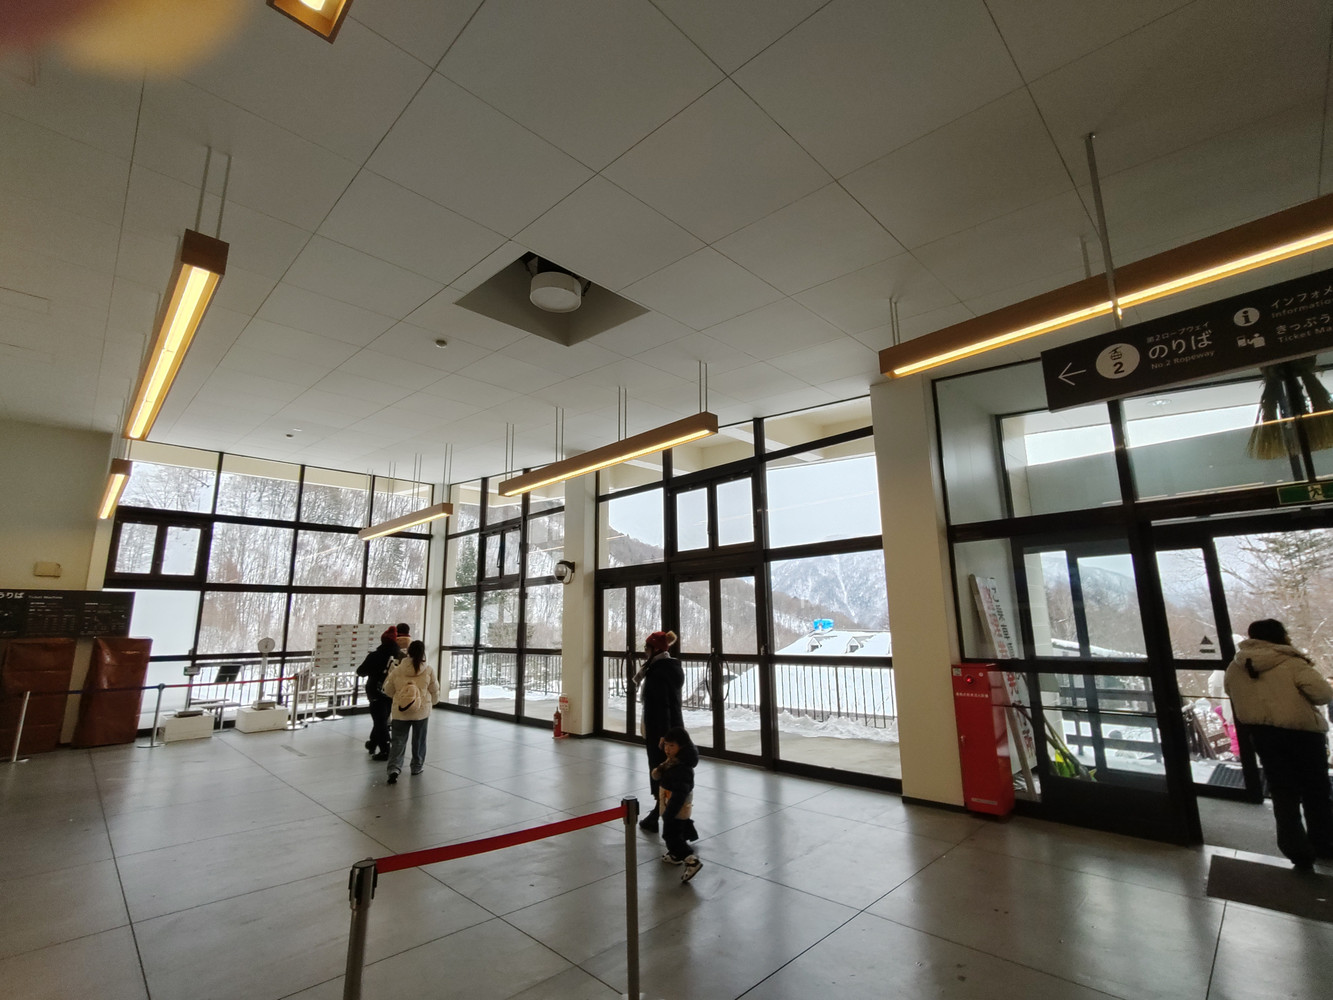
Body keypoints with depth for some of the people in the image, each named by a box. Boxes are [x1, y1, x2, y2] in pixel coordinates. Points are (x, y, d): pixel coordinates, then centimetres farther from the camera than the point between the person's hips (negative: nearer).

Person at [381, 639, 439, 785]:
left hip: (400, 711, 0)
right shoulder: (428, 670, -8)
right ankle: (417, 766, 27)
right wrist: (433, 702, 22)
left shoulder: (397, 670, -5)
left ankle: (394, 768, -7)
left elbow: (388, 690, 7)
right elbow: (434, 690, 3)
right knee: (419, 740, 16)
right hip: (422, 711, 0)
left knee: (398, 741, 9)